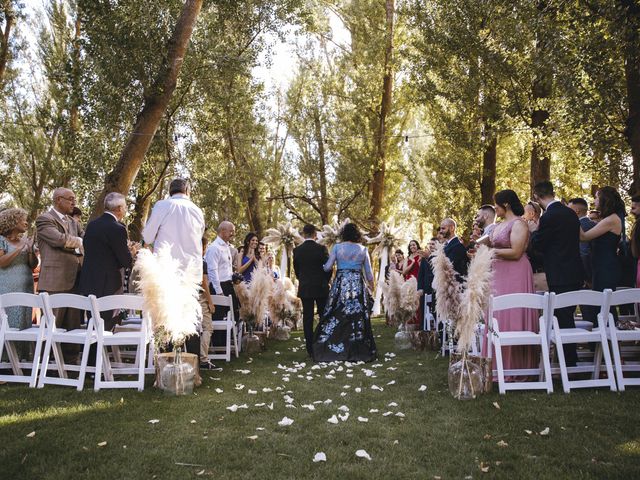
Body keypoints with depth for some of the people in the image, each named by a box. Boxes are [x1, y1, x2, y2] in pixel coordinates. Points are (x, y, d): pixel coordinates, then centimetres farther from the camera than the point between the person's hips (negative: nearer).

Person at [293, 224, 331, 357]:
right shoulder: (321, 248, -9)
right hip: (321, 288, -2)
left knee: (307, 318, 4)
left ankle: (310, 348, 5)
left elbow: (296, 270, 6)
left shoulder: (297, 250, -1)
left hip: (304, 288, 2)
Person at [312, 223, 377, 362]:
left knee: (336, 317, 3)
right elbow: (369, 272, 8)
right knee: (357, 316, 6)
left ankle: (331, 349, 4)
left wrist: (322, 267, 21)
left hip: (340, 284, -1)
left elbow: (327, 267, -1)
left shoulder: (337, 248, -1)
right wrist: (371, 286, 20)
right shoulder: (363, 249, 4)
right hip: (358, 284, 1)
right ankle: (357, 352, 10)